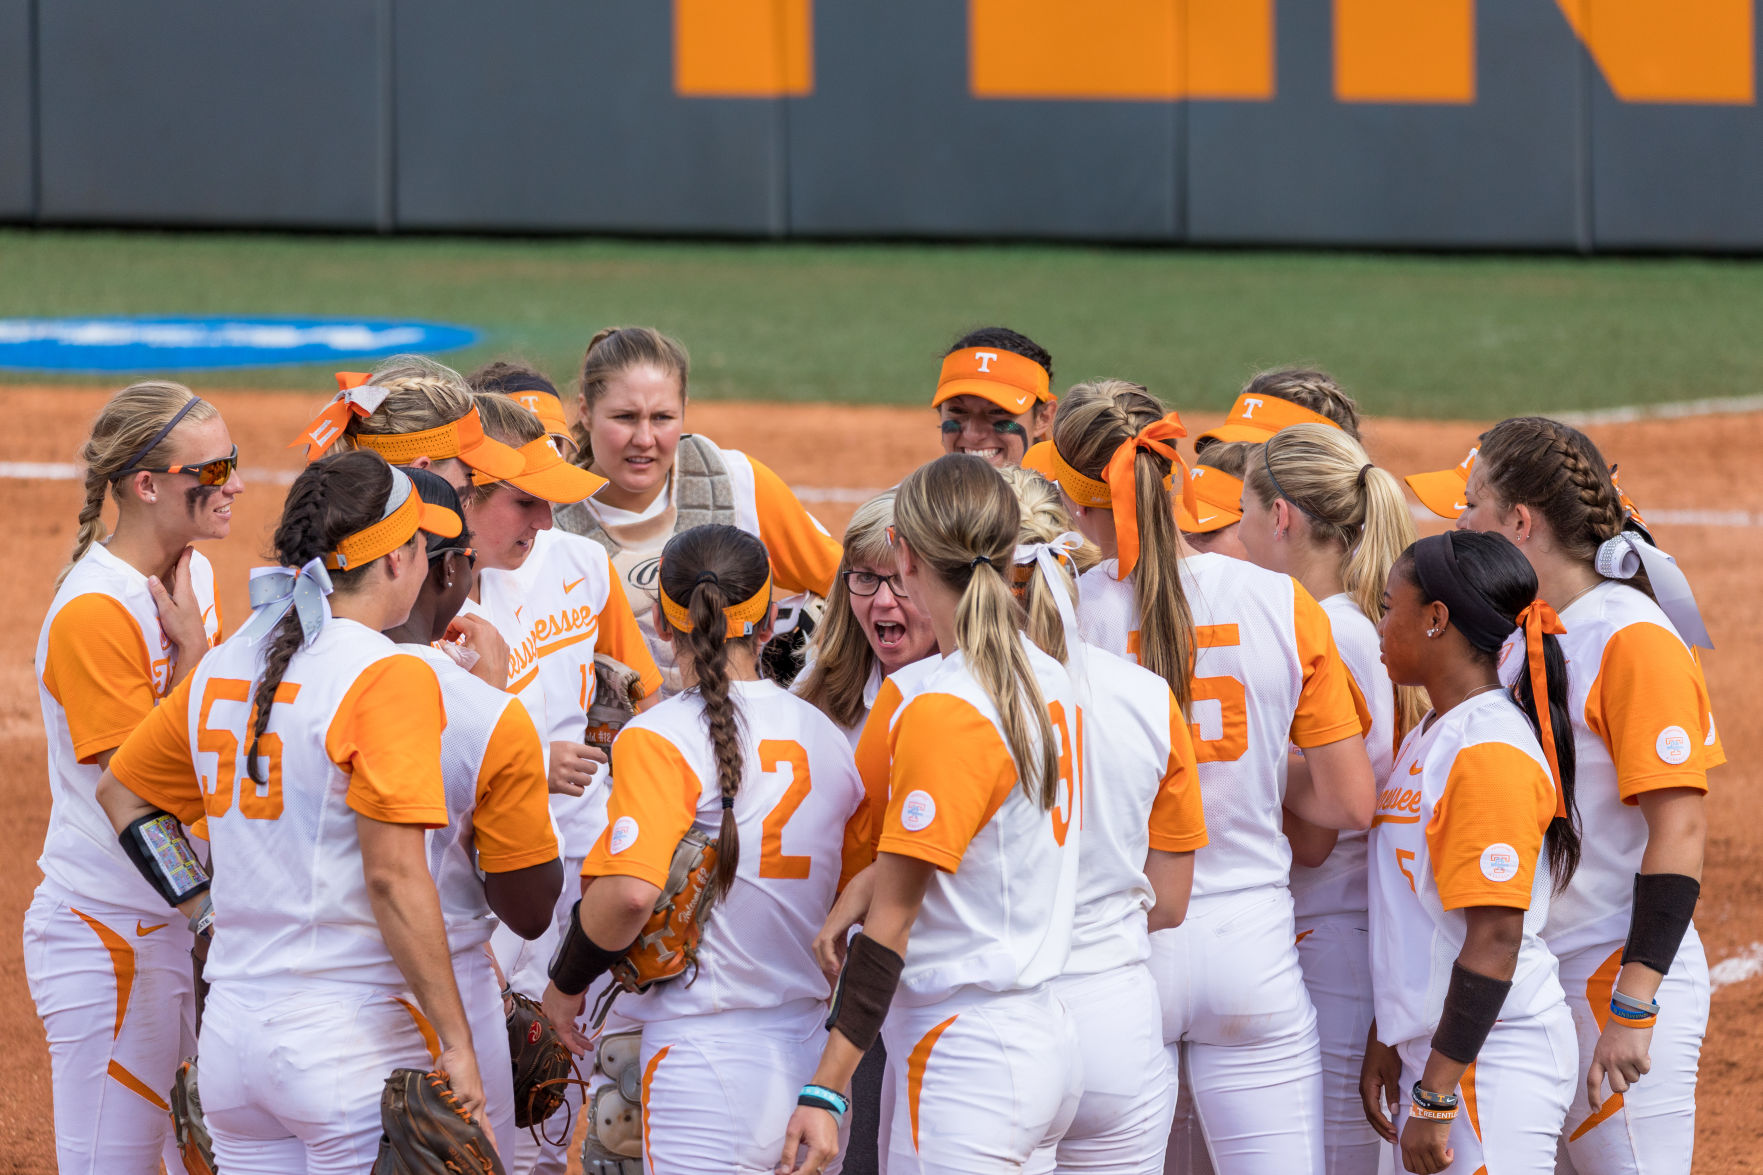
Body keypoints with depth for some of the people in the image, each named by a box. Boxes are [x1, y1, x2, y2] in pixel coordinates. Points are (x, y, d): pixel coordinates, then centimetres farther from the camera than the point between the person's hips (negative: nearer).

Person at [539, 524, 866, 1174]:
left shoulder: (658, 739, -11)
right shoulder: (825, 735, 7)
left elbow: (629, 892, -24)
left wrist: (566, 983, -7)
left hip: (708, 1044, -6)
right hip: (812, 1041, 6)